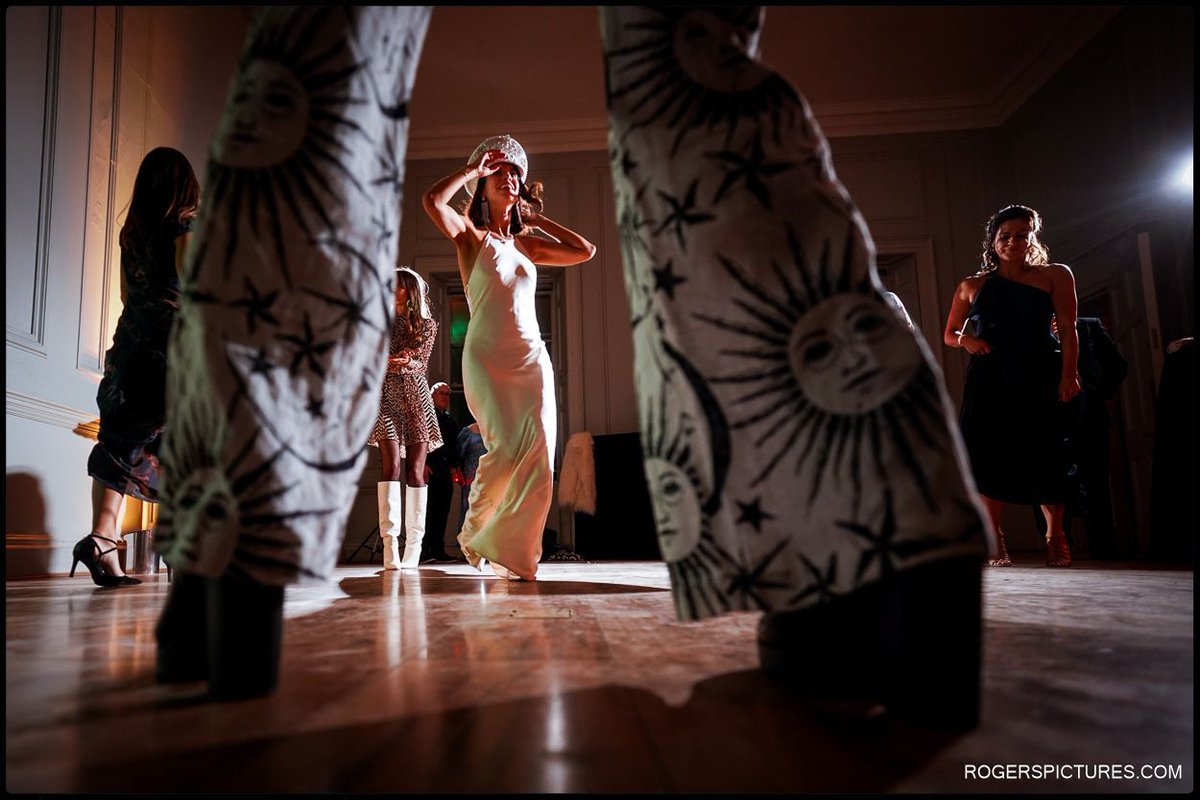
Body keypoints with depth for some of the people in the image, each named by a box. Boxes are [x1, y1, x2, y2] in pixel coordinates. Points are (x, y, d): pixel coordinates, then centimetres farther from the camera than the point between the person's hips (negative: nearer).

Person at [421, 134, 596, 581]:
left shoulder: (527, 244, 18)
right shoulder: (470, 236, 5)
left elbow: (585, 251, 15)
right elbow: (432, 200, -13)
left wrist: (537, 219, 18)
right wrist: (472, 168, 1)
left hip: (532, 358, 5)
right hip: (486, 356, -4)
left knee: (537, 459, -7)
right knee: (510, 447, -18)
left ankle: (514, 555, 4)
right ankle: (475, 532, 8)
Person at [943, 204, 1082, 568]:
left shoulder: (1055, 275, 9)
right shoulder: (972, 287, 12)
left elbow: (1068, 329, 0)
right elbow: (949, 335, 18)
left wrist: (1069, 374, -12)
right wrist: (966, 340, -5)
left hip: (1040, 378, -1)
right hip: (989, 380, 1)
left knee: (1047, 456, 0)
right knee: (989, 454, -5)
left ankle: (1055, 534, 17)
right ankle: (993, 538, 2)